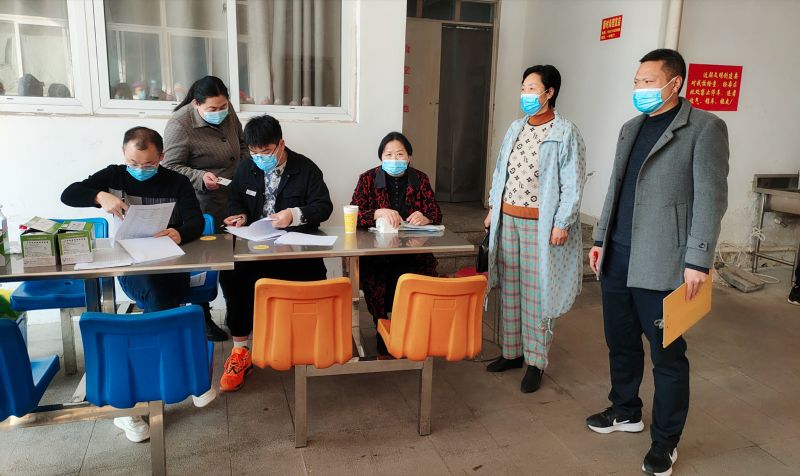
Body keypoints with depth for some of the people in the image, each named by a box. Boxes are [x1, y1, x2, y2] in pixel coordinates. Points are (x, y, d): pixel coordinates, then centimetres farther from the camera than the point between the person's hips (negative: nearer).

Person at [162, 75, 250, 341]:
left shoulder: (228, 113, 3)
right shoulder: (180, 124, -16)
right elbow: (171, 166, -14)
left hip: (234, 197, 6)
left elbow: (241, 144, 18)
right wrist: (200, 177, -28)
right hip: (203, 203, -6)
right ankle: (202, 317, 19)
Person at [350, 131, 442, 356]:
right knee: (377, 283, -28)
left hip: (413, 252, 1)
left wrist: (425, 218, -17)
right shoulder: (368, 179, 6)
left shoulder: (420, 179, 12)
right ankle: (383, 345, -4)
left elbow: (436, 215, 7)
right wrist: (379, 213, -24)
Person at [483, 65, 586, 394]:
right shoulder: (516, 128, 11)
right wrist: (493, 208, 14)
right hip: (507, 219, 7)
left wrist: (562, 224, -15)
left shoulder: (566, 133, -9)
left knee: (536, 293, 0)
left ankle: (536, 363, 13)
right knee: (509, 287, 12)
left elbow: (572, 185, -11)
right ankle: (512, 351, 27)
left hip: (540, 224, -6)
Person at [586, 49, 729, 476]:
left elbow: (711, 198, -10)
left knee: (667, 354, 4)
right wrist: (601, 239, 16)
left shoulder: (705, 128, -5)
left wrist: (698, 261, -15)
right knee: (620, 342, 17)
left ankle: (666, 440, 20)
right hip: (617, 256, 7)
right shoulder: (631, 128, 15)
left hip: (660, 263, -6)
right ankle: (625, 411, 37)